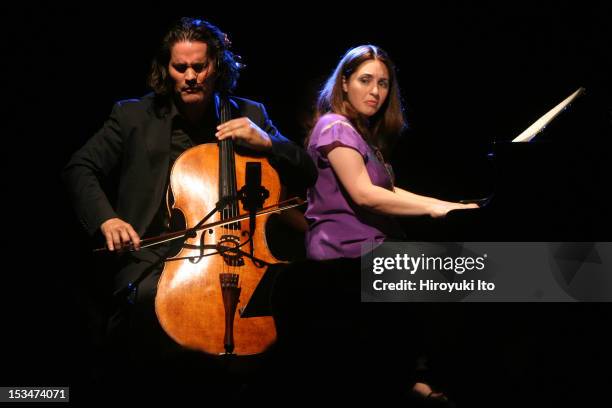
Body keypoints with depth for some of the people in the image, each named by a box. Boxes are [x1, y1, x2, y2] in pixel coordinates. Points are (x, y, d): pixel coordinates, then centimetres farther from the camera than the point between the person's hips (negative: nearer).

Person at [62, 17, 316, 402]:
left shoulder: (249, 116, 13)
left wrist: (267, 143, -6)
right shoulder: (134, 115, 9)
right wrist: (106, 219, -12)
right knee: (148, 296, -36)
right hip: (156, 252, -2)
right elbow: (81, 168, 6)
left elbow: (307, 174, 13)